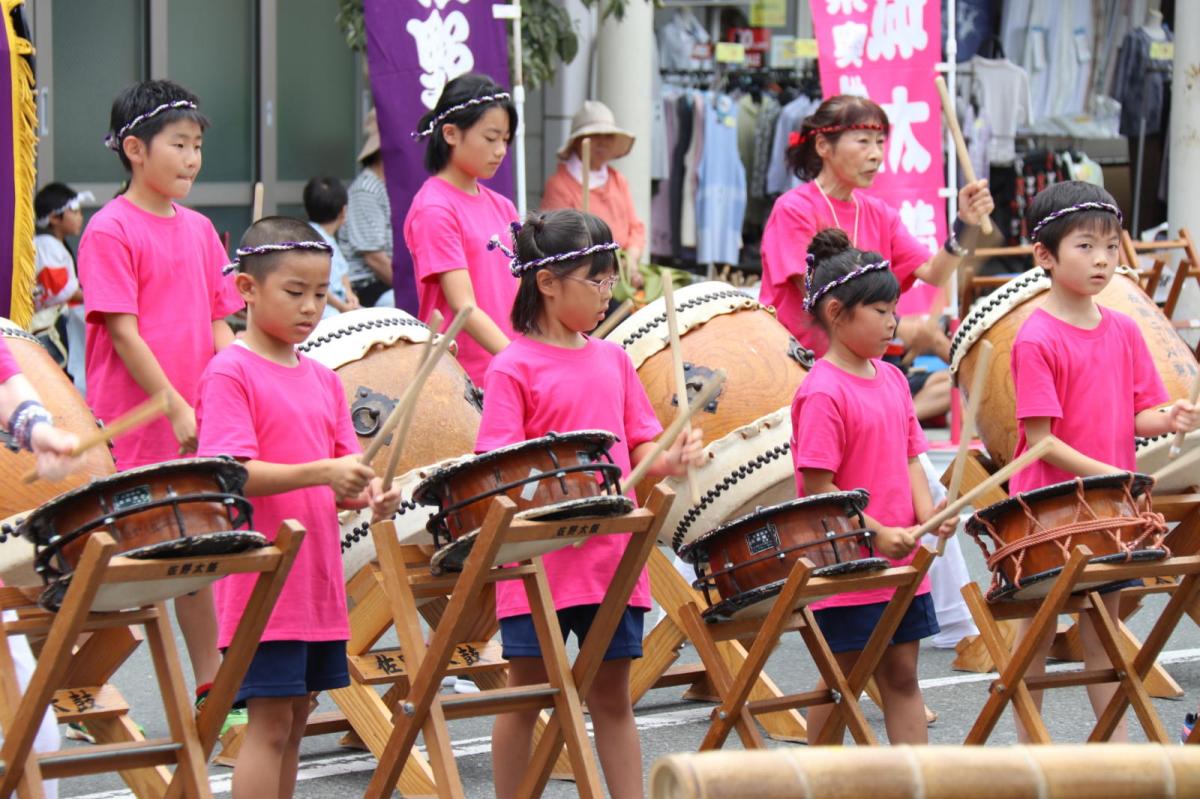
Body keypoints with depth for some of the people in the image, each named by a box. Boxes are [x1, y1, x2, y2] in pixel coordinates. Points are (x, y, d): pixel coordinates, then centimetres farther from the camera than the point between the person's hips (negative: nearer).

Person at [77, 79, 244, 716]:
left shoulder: (199, 230, 11)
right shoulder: (110, 232, -9)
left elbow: (218, 325, 12)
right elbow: (122, 331, -14)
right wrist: (176, 409, -18)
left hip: (200, 429, 6)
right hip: (136, 431, -6)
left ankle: (210, 687, 21)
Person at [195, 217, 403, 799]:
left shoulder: (323, 381, 14)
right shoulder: (230, 374, -8)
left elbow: (341, 477, 15)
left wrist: (370, 493, -8)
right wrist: (321, 472, -28)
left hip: (319, 579, 7)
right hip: (261, 582, -7)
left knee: (294, 720, 11)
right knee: (270, 721, -7)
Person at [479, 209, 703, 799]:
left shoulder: (613, 360, 10)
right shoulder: (513, 367, -7)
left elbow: (639, 445, 13)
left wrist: (668, 460, -8)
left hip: (612, 554, 5)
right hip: (540, 559, -5)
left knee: (612, 694, 11)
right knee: (526, 695, 5)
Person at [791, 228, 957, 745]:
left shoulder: (891, 379, 9)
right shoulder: (823, 392, -15)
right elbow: (818, 487, -17)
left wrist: (926, 513, -5)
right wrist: (878, 533, -21)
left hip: (903, 565, 7)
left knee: (901, 676, 11)